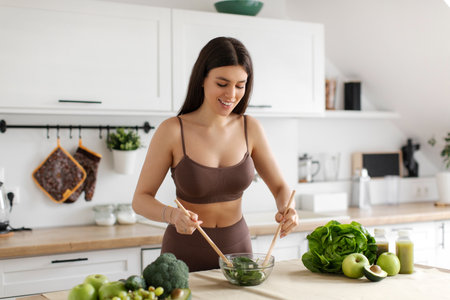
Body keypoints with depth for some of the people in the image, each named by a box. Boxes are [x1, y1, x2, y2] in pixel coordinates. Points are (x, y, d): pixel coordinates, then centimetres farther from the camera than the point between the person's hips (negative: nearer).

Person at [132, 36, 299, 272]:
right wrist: (172, 214, -31)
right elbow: (140, 199, -11)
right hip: (185, 252, -3)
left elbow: (280, 187, 2)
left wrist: (287, 209, -20)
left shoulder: (250, 128, -6)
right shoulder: (172, 131, -16)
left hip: (237, 246, 3)